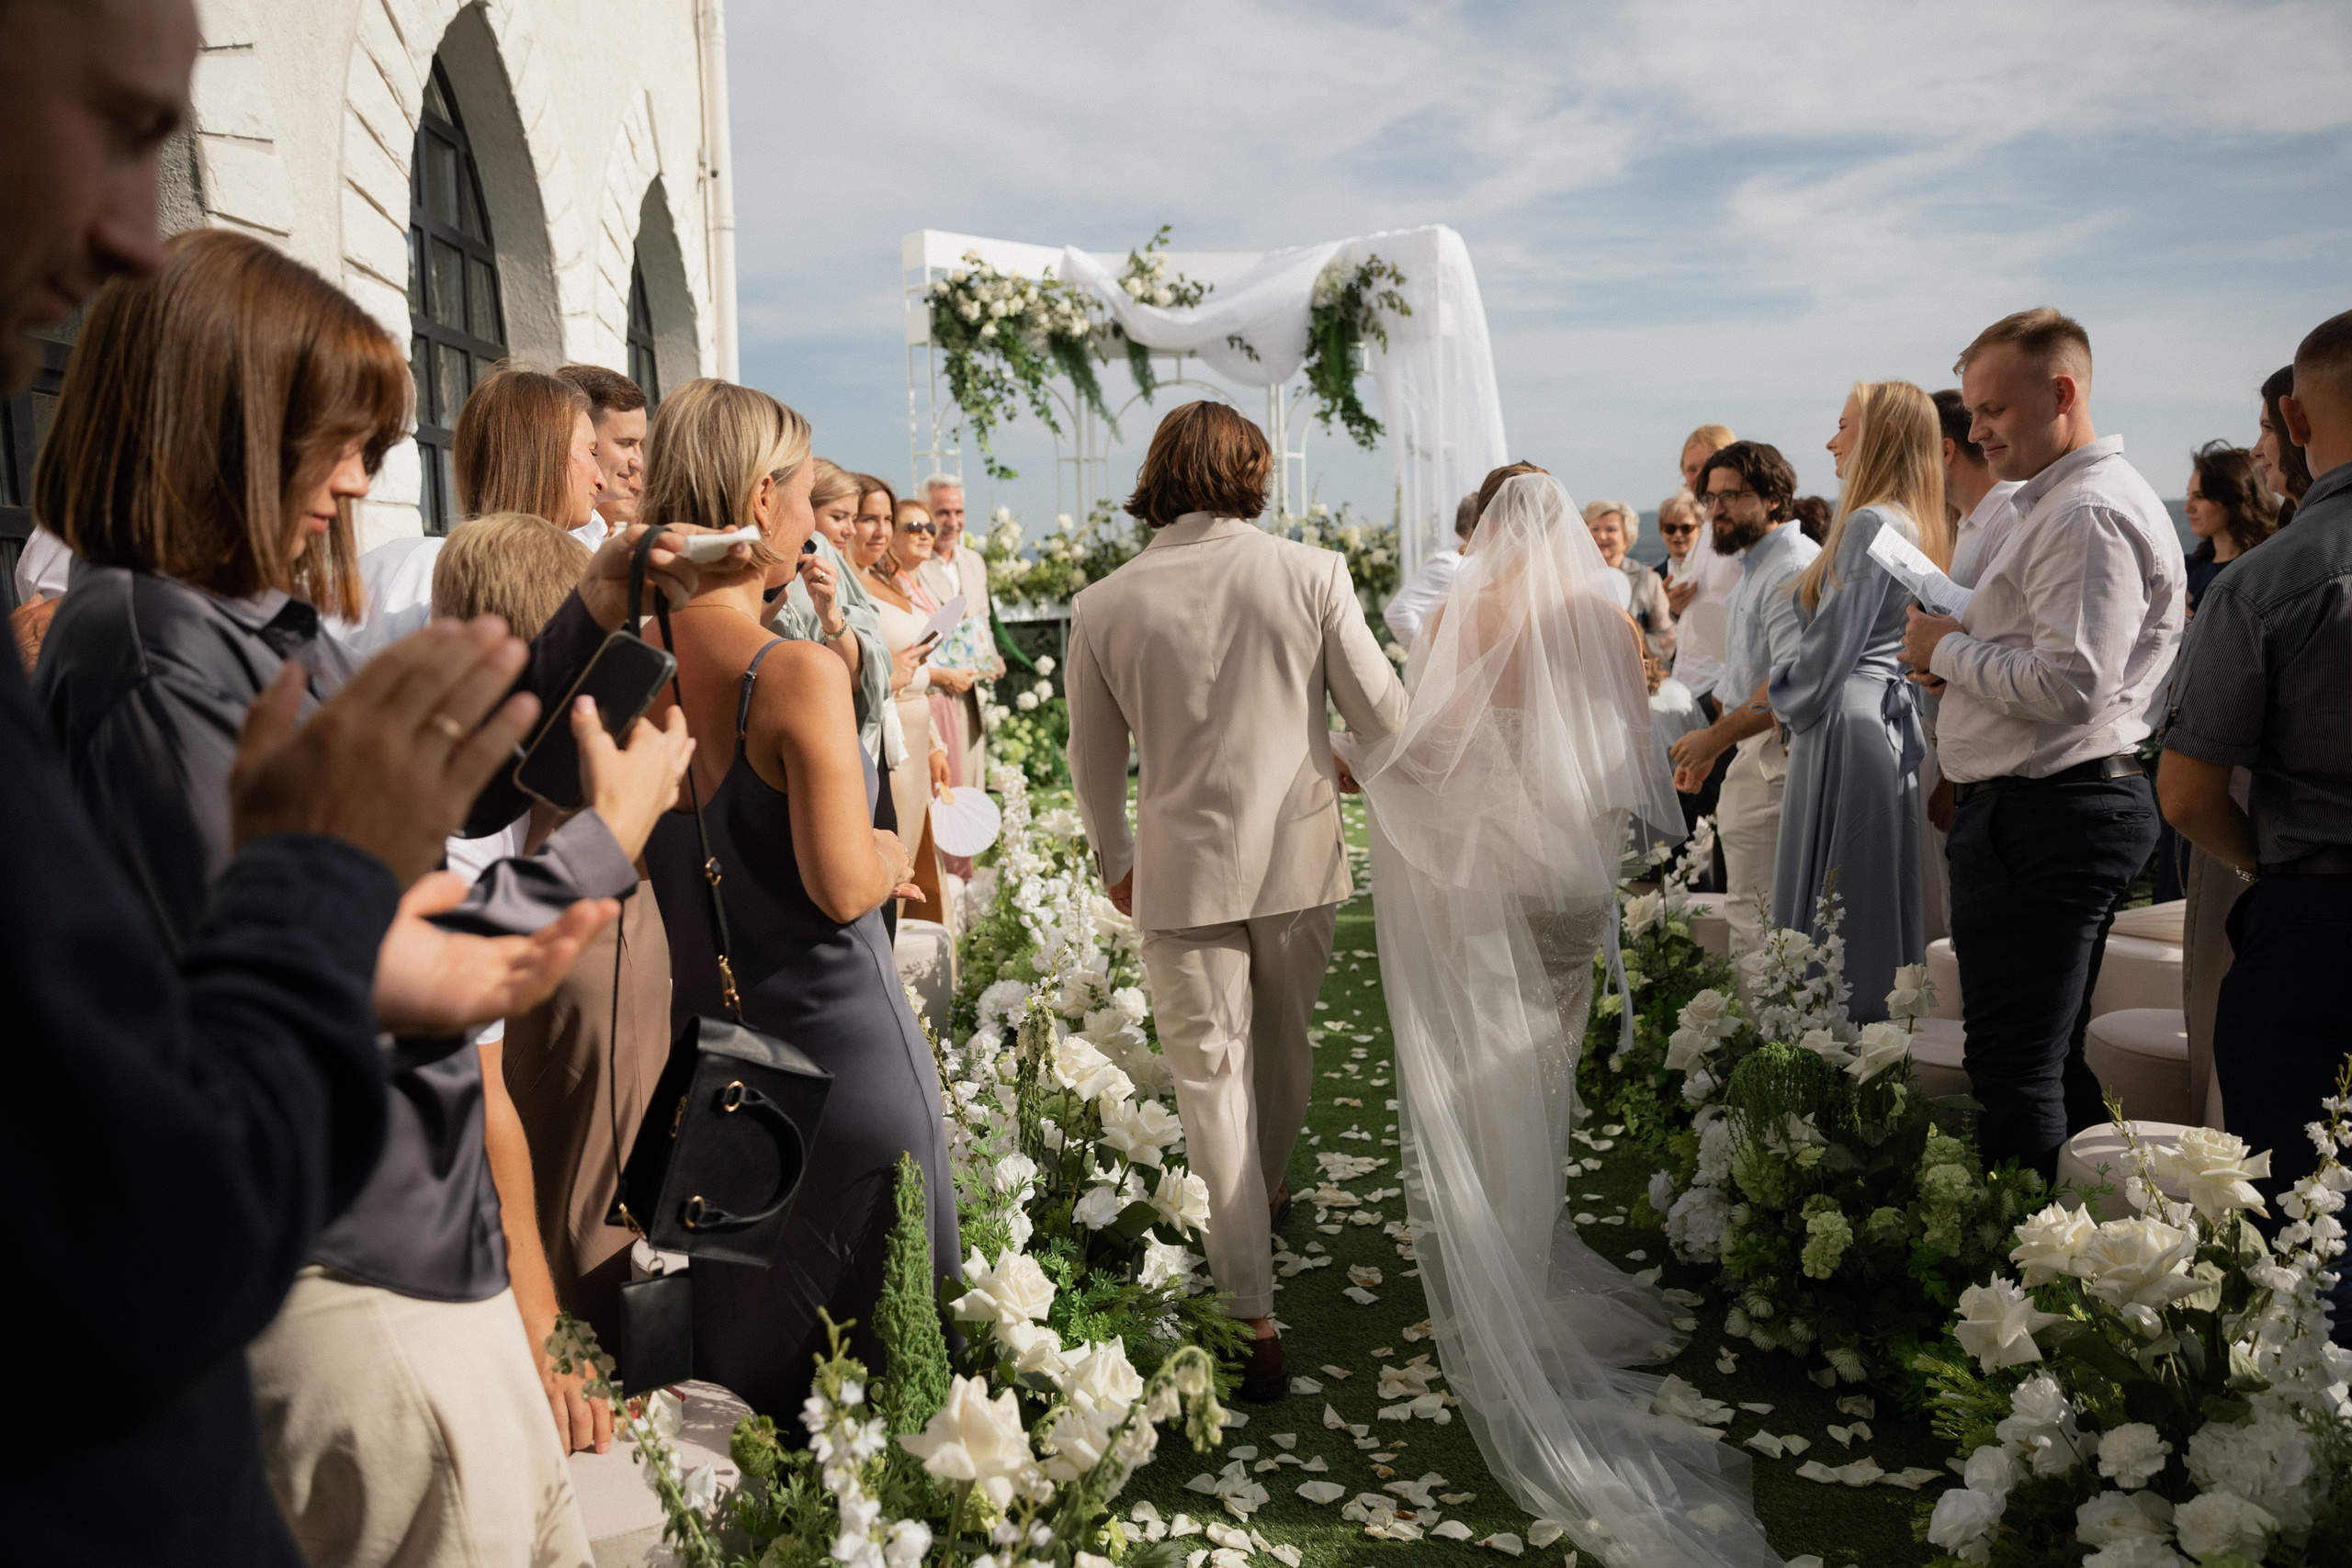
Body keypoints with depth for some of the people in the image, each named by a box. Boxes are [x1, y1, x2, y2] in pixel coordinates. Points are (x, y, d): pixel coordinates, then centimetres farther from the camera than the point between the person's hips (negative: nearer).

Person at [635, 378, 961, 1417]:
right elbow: (844, 886, -23)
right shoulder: (801, 672, -22)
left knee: (734, 1333, 24)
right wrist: (890, 850, -3)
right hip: (834, 1037, -7)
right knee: (871, 1337, 13)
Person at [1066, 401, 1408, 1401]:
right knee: (1284, 1041, 24)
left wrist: (1116, 863, 22)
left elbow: (1094, 763, 5)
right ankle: (1269, 1194, 49)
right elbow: (1382, 716, -2)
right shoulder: (1311, 574, -7)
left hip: (1183, 869, -1)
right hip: (1300, 858, 2)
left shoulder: (1102, 606, -5)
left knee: (1212, 1079, 4)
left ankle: (1253, 1318, 4)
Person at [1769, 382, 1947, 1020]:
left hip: (1846, 723, -10)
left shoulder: (1871, 523, -14)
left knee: (1832, 909, -4)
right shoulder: (1918, 527, 14)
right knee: (1883, 904, 14)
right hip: (1896, 721, 10)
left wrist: (1788, 701, 1)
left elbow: (1832, 643, -17)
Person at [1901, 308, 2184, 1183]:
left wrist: (1949, 648, -11)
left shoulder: (2091, 513, -15)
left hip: (2049, 818, -11)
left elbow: (2071, 683, -25)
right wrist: (1959, 658, 7)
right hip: (2027, 810, 11)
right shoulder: (2054, 504, 19)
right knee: (2051, 1064, 18)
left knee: (2014, 1072, -7)